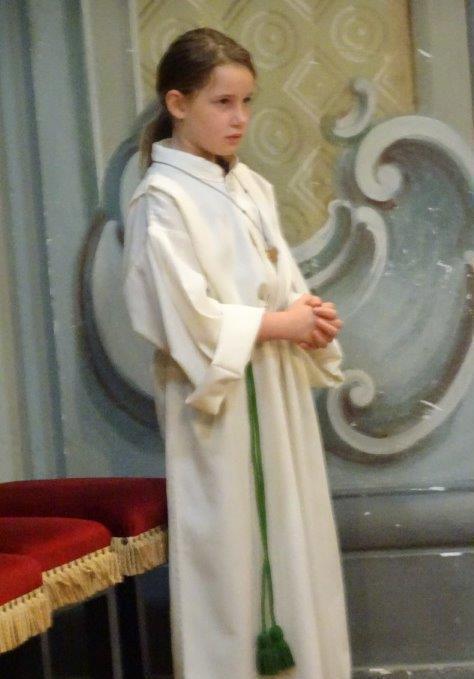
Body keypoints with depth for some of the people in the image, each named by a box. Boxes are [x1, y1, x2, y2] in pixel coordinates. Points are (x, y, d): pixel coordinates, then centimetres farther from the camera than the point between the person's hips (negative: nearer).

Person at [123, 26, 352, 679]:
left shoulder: (253, 188, 11)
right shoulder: (162, 199, -11)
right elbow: (185, 318, -18)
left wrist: (309, 313, -7)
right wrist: (278, 323, -15)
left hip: (280, 394, 7)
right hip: (219, 401, -7)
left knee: (296, 544, 11)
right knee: (230, 556, 0)